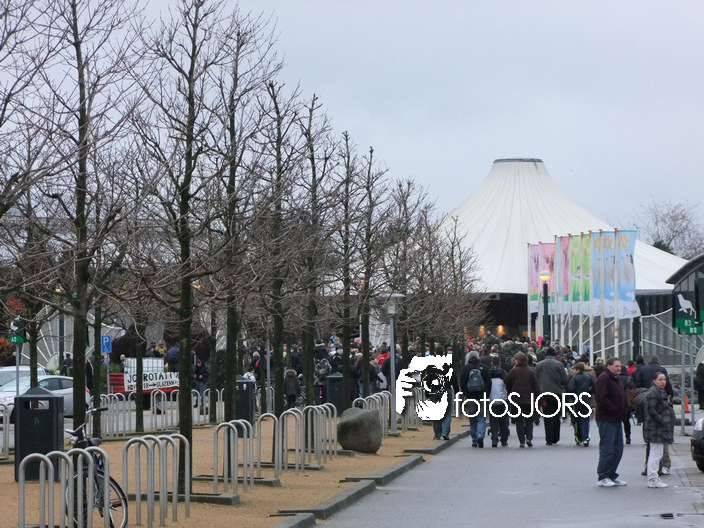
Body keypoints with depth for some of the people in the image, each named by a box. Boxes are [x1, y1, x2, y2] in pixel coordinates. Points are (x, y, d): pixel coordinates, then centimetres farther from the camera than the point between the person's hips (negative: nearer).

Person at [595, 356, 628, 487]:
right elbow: (602, 398, -21)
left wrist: (624, 410, 9)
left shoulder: (617, 378, 18)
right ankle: (602, 477, 0)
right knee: (607, 449, -7)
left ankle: (611, 475, 19)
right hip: (606, 419, -10)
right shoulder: (603, 378, -13)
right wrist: (616, 410, -18)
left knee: (618, 449, 11)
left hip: (617, 419, 10)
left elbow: (622, 397, 26)